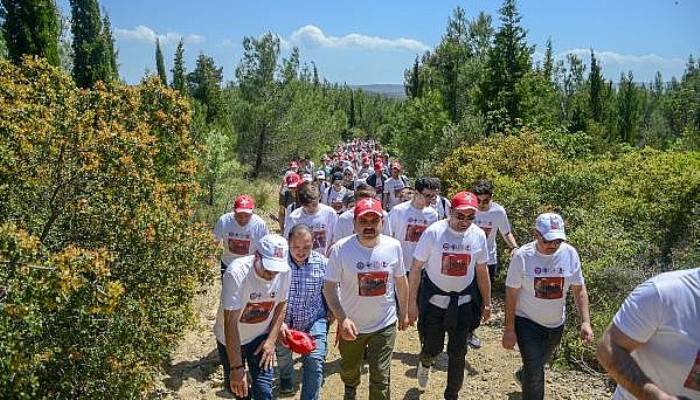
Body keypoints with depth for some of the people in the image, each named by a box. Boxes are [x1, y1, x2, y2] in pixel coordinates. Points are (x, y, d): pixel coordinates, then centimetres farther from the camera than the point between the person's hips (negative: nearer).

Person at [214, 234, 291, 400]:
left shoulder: (284, 271, -20)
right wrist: (236, 368, -32)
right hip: (230, 339, -2)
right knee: (236, 386, 15)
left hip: (261, 337, 2)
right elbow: (231, 323, -32)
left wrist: (271, 340, -10)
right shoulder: (236, 273, -33)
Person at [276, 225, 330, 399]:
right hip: (284, 321, 1)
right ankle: (286, 379, 55)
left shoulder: (323, 263, -13)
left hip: (314, 321, -1)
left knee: (315, 361, -13)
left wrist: (331, 316, 2)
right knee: (282, 354, 21)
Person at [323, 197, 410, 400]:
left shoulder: (393, 246, -10)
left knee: (380, 377, 4)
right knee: (349, 368, 25)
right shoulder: (340, 249, -19)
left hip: (385, 324, 0)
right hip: (351, 324, 0)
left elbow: (401, 281, 4)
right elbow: (329, 287, -16)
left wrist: (404, 312, 11)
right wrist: (342, 319, -26)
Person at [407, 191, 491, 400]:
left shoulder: (478, 235, -5)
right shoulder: (433, 232, -16)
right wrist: (412, 302, -10)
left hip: (463, 302, 3)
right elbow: (416, 268, -10)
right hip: (434, 300, -2)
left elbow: (482, 271, 8)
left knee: (458, 352, 8)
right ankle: (425, 363, 45)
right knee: (433, 347, 7)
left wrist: (487, 302, 12)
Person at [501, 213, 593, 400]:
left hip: (556, 324, 4)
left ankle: (523, 375, 58)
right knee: (535, 372, -8)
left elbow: (579, 289, -2)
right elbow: (511, 294, -13)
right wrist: (509, 329, -11)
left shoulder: (570, 253, -11)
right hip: (527, 323, -4)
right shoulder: (522, 256, -19)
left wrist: (585, 321, -11)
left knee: (538, 363, 26)